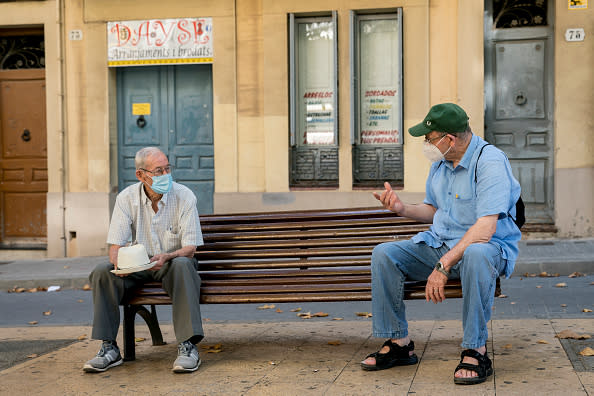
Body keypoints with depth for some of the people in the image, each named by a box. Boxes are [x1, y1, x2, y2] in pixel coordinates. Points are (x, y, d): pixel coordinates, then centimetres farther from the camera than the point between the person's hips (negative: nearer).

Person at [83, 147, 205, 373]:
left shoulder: (184, 197, -13)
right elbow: (116, 244, -8)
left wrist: (166, 257, -37)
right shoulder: (127, 198, -7)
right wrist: (118, 261, -33)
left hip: (171, 264, -2)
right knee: (102, 272, -24)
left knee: (182, 265, -37)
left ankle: (188, 346, -37)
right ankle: (109, 348, -18)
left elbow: (190, 248, -15)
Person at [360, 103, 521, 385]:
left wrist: (444, 265, -31)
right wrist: (403, 209, 0)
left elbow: (485, 229, -28)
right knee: (384, 254, -11)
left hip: (489, 246, -7)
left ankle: (476, 352, -31)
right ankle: (398, 343, -5)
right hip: (439, 243, 7)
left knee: (476, 254, -42)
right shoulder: (439, 162, 7)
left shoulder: (490, 161, -19)